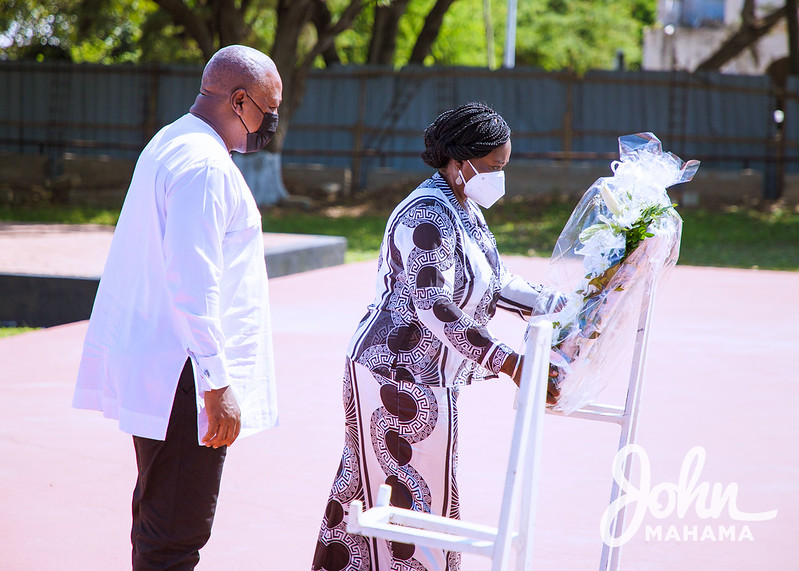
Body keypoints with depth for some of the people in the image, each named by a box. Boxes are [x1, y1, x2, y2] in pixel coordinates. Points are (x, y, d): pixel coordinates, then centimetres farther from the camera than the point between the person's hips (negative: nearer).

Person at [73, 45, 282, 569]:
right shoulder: (204, 166, -18)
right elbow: (193, 288, -25)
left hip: (152, 365, 11)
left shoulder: (170, 144, 15)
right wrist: (218, 386, -24)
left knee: (159, 520, 19)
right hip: (183, 378, -11)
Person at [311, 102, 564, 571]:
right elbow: (432, 305, -30)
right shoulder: (427, 216, -20)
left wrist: (557, 304, 10)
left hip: (428, 379, 10)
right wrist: (508, 363, -35)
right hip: (399, 376, -10)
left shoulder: (466, 211, 13)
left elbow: (494, 284, 21)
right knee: (412, 496, -4)